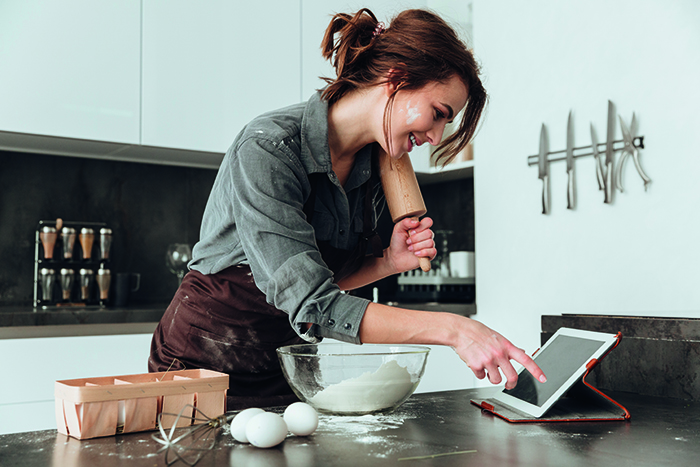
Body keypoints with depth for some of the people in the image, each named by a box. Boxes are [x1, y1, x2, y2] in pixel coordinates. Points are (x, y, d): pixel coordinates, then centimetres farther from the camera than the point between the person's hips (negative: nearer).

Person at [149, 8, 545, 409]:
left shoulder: (374, 164, -3)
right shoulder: (268, 149, -26)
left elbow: (333, 275, 6)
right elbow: (312, 304, -32)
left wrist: (388, 262, -13)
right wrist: (452, 328, -35)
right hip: (204, 369, -5)